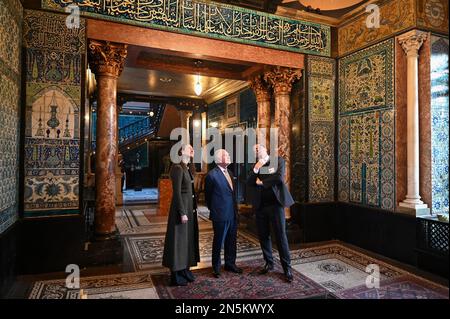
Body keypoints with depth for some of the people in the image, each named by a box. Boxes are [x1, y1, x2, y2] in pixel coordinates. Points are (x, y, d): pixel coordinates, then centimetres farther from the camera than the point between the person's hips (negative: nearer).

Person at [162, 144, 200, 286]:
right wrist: (182, 213, -20)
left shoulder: (188, 167, 12)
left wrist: (193, 208, 11)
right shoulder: (178, 168, -16)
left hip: (190, 206, 9)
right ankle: (176, 275, 15)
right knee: (179, 238, 1)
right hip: (181, 207, -9)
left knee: (188, 237, 16)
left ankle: (185, 269, 30)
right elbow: (177, 193, -19)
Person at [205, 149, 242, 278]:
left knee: (231, 241, 17)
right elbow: (208, 195, -3)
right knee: (218, 242, 7)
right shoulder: (212, 175, -13)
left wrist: (235, 209, 14)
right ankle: (216, 267, 24)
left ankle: (230, 264, 34)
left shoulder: (229, 172, 11)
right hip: (221, 215, -7)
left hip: (232, 214, 7)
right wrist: (213, 209, 5)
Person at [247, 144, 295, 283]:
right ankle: (269, 263, 28)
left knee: (281, 236, -2)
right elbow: (250, 183, 2)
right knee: (263, 236, 12)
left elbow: (280, 177, -15)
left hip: (275, 203, -4)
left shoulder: (278, 160, 0)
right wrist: (256, 168, -12)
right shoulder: (255, 166, 13)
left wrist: (262, 182, -5)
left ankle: (287, 268, 9)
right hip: (260, 205, 5)